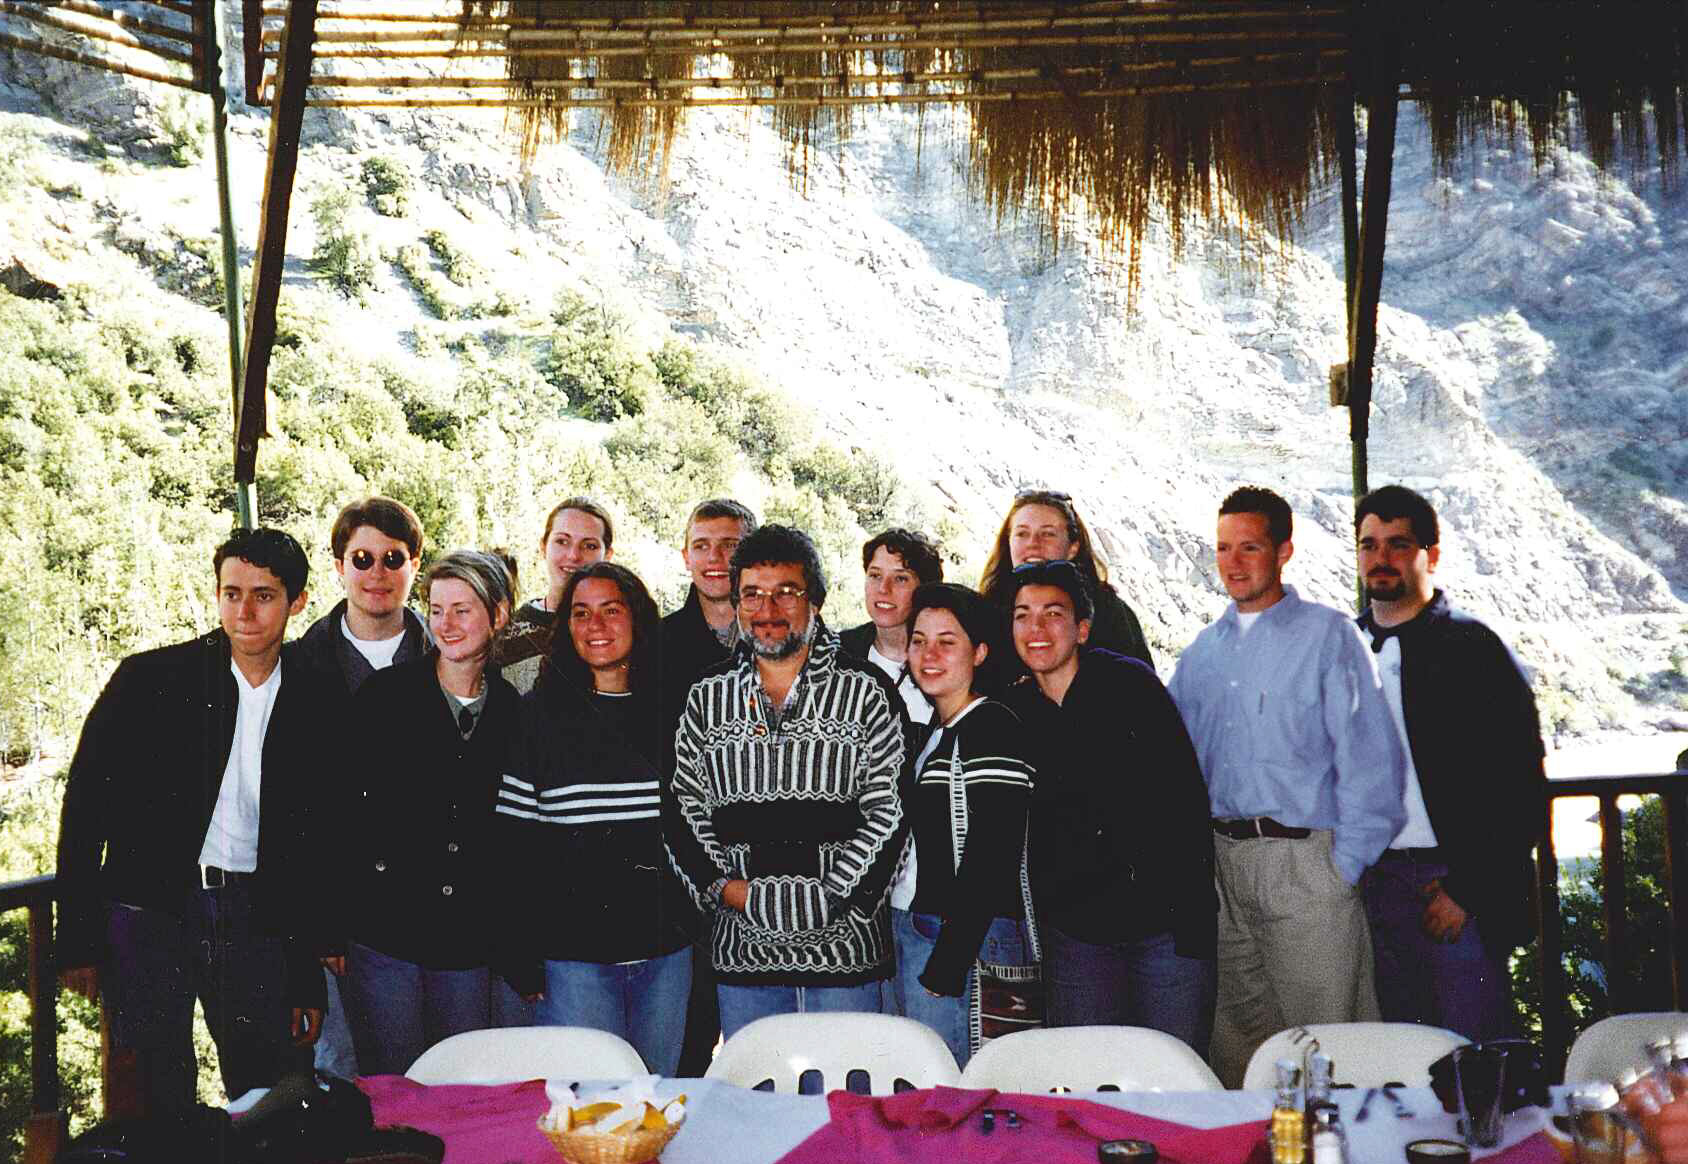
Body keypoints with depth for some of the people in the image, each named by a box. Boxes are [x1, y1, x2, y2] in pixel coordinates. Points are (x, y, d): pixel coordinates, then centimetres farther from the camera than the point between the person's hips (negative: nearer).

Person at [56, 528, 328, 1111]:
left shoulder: (314, 702, 4)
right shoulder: (149, 680, -3)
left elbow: (315, 844, 8)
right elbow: (85, 806, -1)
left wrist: (308, 978, 8)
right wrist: (78, 940, -5)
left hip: (256, 922, 2)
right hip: (151, 913, -2)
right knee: (163, 1102, 3)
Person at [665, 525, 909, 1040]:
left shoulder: (866, 691, 0)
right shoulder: (707, 697, 9)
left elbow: (890, 813, -5)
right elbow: (683, 810, 8)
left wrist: (826, 900, -13)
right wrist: (723, 887, -7)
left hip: (843, 947, -2)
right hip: (742, 952, 2)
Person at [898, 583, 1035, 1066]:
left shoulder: (993, 728, -11)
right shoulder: (933, 733, 17)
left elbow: (992, 858, -18)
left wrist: (947, 961, -20)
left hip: (970, 936, -9)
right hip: (918, 931, 9)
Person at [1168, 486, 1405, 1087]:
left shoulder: (1327, 634, -3)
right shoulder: (1205, 649, 14)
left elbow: (1369, 754, -7)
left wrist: (1346, 866, -10)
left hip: (1305, 856, -5)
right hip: (1225, 858, 5)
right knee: (1238, 1026, 13)